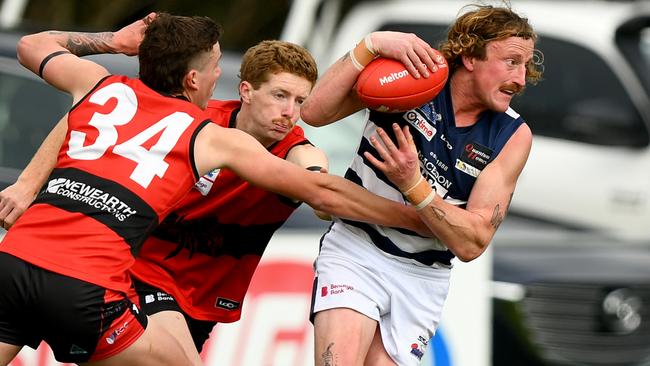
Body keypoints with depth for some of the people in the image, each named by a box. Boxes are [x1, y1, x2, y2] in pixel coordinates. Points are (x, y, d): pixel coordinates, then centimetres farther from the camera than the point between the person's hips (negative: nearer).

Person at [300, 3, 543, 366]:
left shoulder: (513, 137, -7)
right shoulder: (413, 71, -10)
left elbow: (472, 244, -13)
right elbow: (315, 113, -18)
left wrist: (413, 185, -27)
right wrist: (372, 46, -29)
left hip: (423, 278, 2)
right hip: (355, 251, -2)